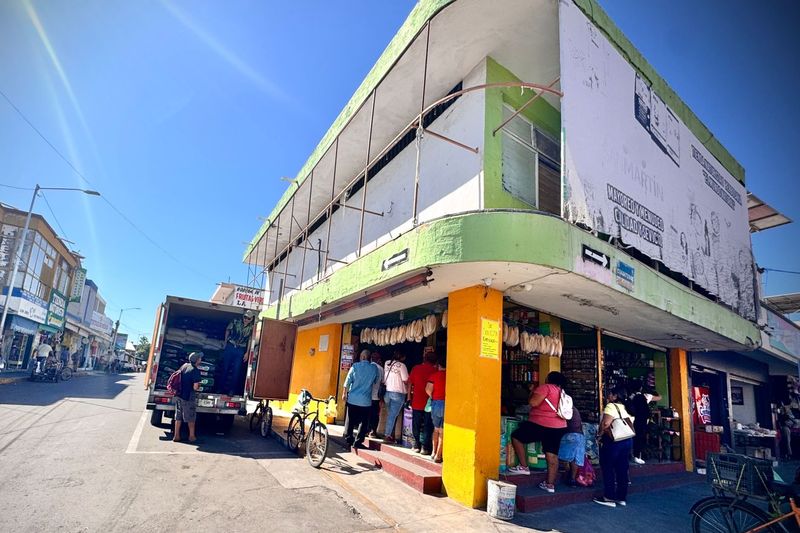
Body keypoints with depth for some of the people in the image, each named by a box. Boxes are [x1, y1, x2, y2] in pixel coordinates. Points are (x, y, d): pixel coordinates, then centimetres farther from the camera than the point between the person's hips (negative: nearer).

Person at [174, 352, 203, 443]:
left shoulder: (184, 365, 3)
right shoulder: (195, 371, -19)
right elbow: (195, 387, -21)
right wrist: (198, 386, 0)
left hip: (179, 395, 6)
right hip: (188, 397, -6)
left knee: (178, 416, 15)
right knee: (191, 418, 8)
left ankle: (176, 436, 20)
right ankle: (192, 436, 17)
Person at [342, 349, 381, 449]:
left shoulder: (355, 366, -3)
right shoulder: (374, 368, -1)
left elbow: (347, 381, -3)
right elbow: (377, 381, 12)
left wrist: (344, 393, 6)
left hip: (352, 399, 1)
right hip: (366, 400, -1)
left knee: (350, 420, 14)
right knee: (363, 422, 6)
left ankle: (348, 439, 21)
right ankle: (357, 442, 3)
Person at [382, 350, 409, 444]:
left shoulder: (387, 363, 5)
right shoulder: (401, 365, -12)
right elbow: (405, 381, -9)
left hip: (388, 391, 6)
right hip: (398, 393, -6)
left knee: (390, 415, 16)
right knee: (393, 415, -1)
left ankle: (388, 434, 18)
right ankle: (387, 436, 1)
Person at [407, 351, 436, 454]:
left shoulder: (416, 368, 0)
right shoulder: (435, 370, -7)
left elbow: (409, 383, 3)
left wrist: (409, 397, 9)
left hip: (416, 402, 2)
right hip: (429, 403, -2)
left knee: (416, 425, 14)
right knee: (428, 426, 6)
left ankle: (417, 445, 19)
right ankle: (425, 447, 6)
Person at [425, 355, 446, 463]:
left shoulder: (434, 375, -2)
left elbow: (428, 389, -12)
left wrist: (433, 397, 5)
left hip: (436, 403, 1)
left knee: (436, 429, 21)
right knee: (442, 431, 6)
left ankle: (433, 452, 24)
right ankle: (438, 455, 6)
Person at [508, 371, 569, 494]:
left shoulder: (545, 387, -9)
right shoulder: (561, 392, 17)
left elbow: (533, 402, -19)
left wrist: (532, 392, -1)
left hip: (542, 424, -8)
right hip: (559, 427, 8)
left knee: (516, 436, 2)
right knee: (553, 455, 8)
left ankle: (524, 467, 2)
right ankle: (550, 484, 10)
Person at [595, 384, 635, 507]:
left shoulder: (611, 406, -14)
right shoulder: (625, 408, 11)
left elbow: (605, 423, -24)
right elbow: (631, 424, 12)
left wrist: (599, 433, -9)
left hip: (613, 441, -8)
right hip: (627, 441, 8)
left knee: (608, 469, 1)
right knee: (622, 469, 12)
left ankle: (609, 498, 3)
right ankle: (621, 497, 18)